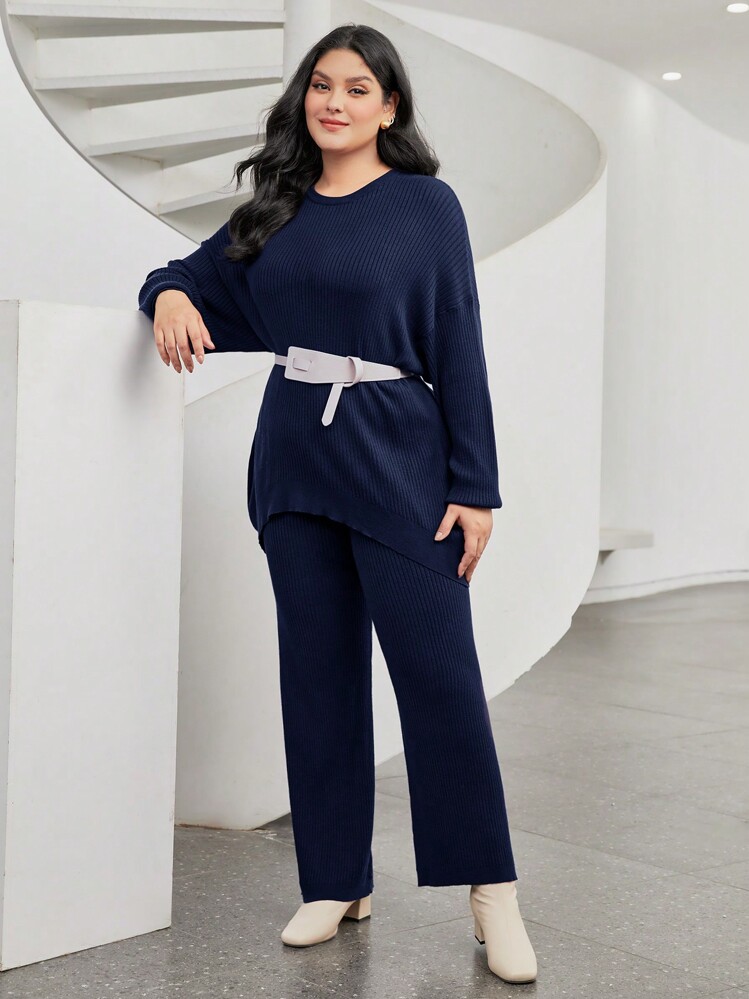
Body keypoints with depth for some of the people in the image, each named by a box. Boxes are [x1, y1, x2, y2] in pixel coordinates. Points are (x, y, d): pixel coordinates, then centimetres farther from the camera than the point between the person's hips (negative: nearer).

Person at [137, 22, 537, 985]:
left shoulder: (426, 205, -1)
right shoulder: (277, 209, 11)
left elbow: (460, 352, -4)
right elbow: (196, 275, 20)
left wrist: (475, 488, -9)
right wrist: (170, 295, -6)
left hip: (398, 460, -4)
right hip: (295, 461, 5)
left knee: (438, 673, -6)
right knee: (319, 675, 8)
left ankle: (491, 891, 6)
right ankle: (337, 882, 19)